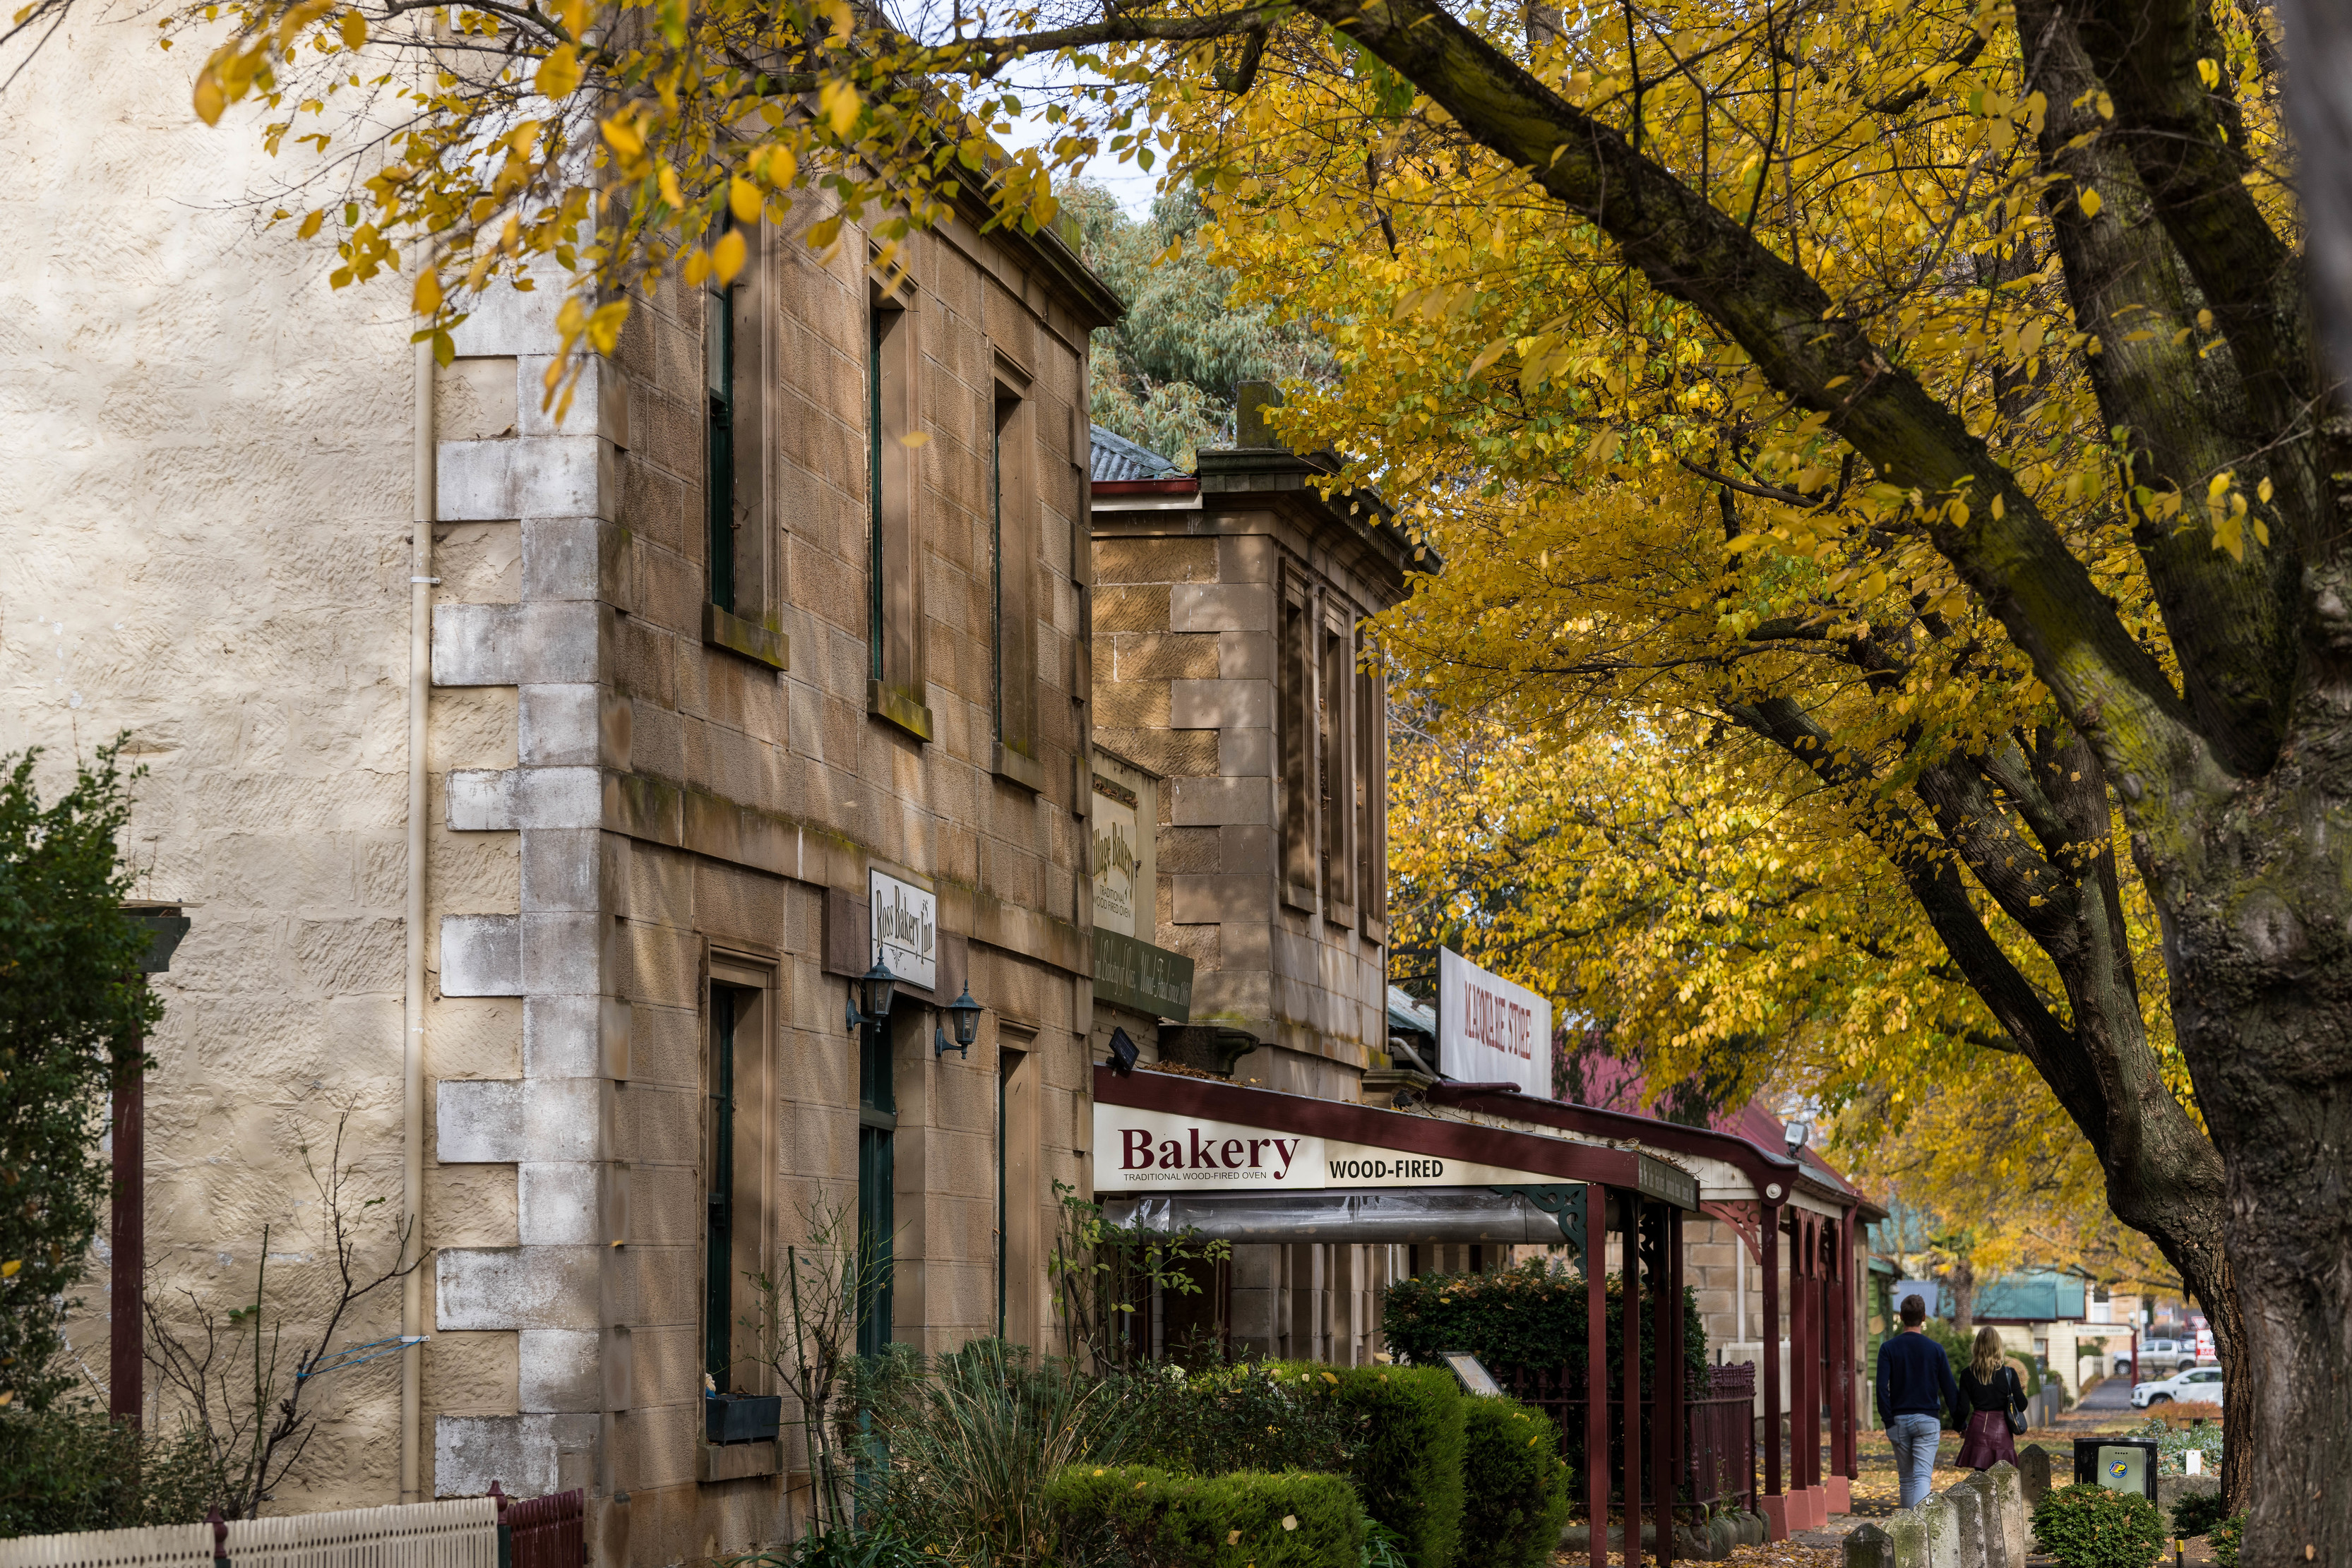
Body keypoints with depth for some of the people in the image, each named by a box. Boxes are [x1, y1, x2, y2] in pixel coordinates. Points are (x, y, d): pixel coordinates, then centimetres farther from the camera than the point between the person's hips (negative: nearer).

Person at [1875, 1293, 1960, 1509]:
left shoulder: (1888, 1349, -1)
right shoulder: (1935, 1350, -1)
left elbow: (1882, 1388, -9)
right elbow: (1950, 1389, 2)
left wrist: (1889, 1422, -4)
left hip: (1899, 1420, 1)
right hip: (1928, 1419, -1)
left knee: (1906, 1477, 14)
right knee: (1922, 1475, -8)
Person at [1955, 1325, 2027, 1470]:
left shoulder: (1968, 1375, 0)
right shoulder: (2009, 1373, -4)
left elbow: (1963, 1408, -1)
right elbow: (2022, 1405, -3)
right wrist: (2020, 1391, 19)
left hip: (1978, 1428, 1)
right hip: (2002, 1429, -1)